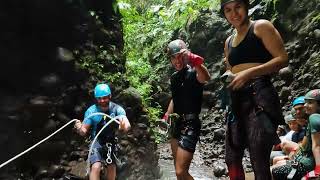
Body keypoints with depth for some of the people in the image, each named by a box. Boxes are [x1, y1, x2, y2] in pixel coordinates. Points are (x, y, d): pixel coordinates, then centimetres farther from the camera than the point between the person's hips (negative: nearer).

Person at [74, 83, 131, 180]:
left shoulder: (117, 109, -18)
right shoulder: (91, 111, -17)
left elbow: (127, 127, -30)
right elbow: (84, 131, -15)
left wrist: (124, 125, -55)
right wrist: (79, 128, -39)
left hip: (111, 141, 2)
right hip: (96, 141, -1)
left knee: (111, 167, 8)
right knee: (96, 167, -19)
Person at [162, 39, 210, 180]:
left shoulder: (193, 73, -12)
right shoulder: (174, 77, 11)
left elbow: (206, 78, -37)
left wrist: (195, 61, -56)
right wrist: (166, 116, 12)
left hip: (190, 124, -8)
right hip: (177, 123, 8)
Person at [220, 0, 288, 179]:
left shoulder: (261, 26, 3)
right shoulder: (229, 41, 22)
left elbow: (283, 59, -7)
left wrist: (249, 73, -17)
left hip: (259, 96, -7)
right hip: (237, 100, 7)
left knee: (259, 162, -10)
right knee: (232, 159, 9)